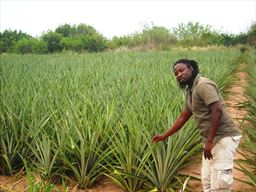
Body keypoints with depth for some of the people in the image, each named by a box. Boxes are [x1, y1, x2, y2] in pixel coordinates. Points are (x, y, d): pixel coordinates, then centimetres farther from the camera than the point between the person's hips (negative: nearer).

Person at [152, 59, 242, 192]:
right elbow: (183, 117, 21)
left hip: (223, 137, -10)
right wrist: (164, 136, 21)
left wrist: (209, 141, -24)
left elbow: (217, 111, -25)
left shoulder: (203, 85, -15)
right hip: (212, 139, 10)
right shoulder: (191, 91, 15)